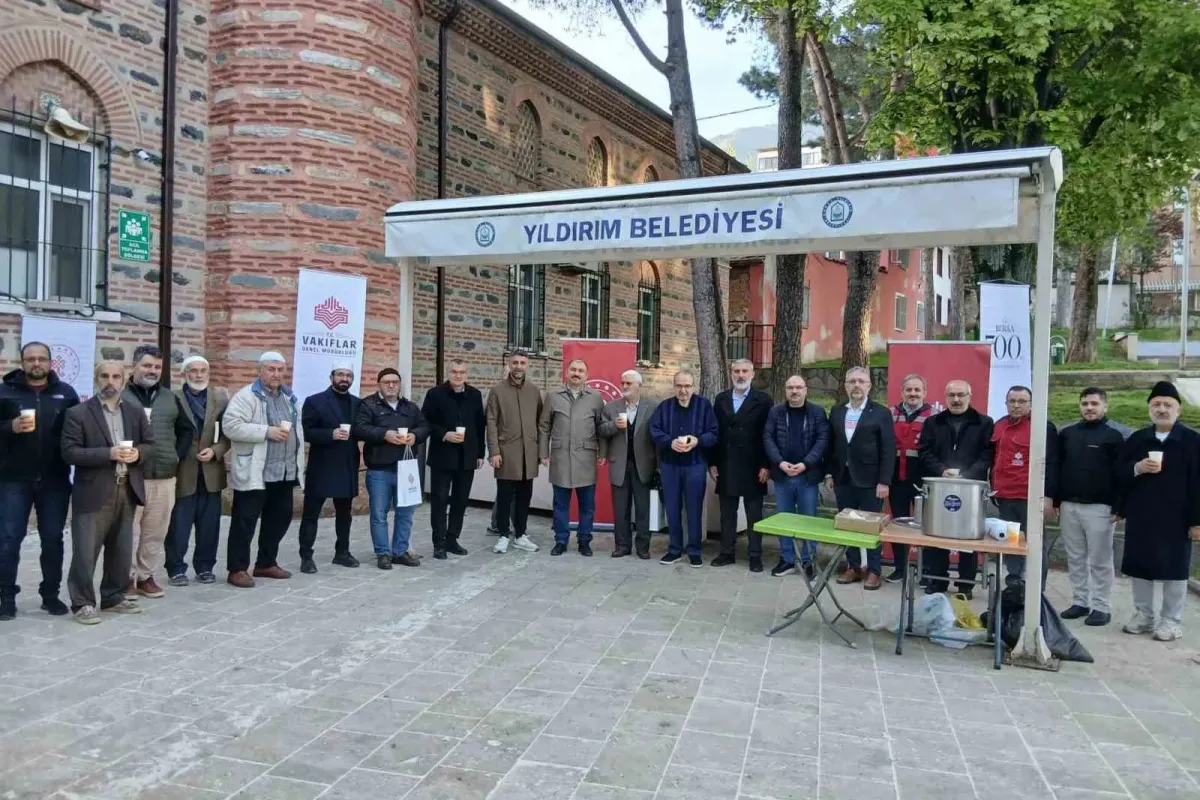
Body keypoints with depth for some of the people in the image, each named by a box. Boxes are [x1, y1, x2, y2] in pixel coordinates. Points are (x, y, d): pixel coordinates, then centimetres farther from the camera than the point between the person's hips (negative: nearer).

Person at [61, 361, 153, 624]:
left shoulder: (136, 411, 10)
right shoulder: (78, 413, -5)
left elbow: (151, 445, 11)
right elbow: (69, 452, -12)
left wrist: (137, 453, -11)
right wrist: (108, 454, -22)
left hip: (127, 490, 5)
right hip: (93, 492, -5)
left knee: (121, 551, 12)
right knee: (85, 551, -2)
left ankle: (113, 597, 26)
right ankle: (82, 603, 10)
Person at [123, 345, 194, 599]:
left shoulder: (170, 398, 13)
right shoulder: (121, 396, -2)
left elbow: (187, 429, 19)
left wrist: (178, 455, 9)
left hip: (164, 477, 4)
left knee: (155, 531, 9)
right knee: (128, 530, 0)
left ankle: (146, 576, 20)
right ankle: (127, 577, 11)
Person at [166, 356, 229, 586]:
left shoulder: (221, 397, 5)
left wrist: (215, 451, -11)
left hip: (211, 472, 2)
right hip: (183, 472, -2)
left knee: (209, 526, 9)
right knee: (178, 526, 4)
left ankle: (205, 567, 21)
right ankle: (176, 569, 16)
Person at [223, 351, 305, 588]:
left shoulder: (289, 397, 16)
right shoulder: (247, 396, -8)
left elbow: (297, 430, 21)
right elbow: (230, 426, -19)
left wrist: (298, 465, 14)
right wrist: (267, 432, -22)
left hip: (285, 472, 8)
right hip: (254, 473, -7)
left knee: (279, 518, 14)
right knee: (245, 521, 0)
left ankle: (266, 563, 27)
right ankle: (237, 569, 9)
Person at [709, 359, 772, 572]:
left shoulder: (763, 400, -3)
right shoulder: (721, 399, 8)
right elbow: (715, 432, 8)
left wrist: (766, 465, -11)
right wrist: (712, 462, 3)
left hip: (752, 467, -3)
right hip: (726, 467, 3)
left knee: (754, 514, 5)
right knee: (727, 512, 10)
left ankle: (755, 555, 13)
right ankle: (727, 552, 19)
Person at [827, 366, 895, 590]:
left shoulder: (880, 413, -4)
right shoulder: (836, 412, 9)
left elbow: (888, 450, -7)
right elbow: (831, 444, 12)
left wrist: (884, 481, -12)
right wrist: (829, 473, 6)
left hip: (869, 480, -4)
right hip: (843, 478, 4)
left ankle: (874, 571, 12)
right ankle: (853, 567, 20)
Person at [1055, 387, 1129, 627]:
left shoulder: (1117, 434, -4)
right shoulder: (1066, 432, 10)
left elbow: (1123, 473, -7)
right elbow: (1057, 468, 14)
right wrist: (1056, 501, 9)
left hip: (1099, 507, -5)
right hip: (1069, 506, 5)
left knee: (1100, 559, 1)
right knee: (1075, 558, 10)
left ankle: (1101, 607, 8)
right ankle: (1080, 602, 18)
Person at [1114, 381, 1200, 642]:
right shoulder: (1136, 439, 9)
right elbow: (1119, 473, 10)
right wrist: (1137, 468, -12)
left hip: (1175, 518, -4)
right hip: (1140, 516, 4)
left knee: (1174, 568, 4)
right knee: (1140, 566, 9)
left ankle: (1171, 620, 16)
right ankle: (1143, 615, 22)